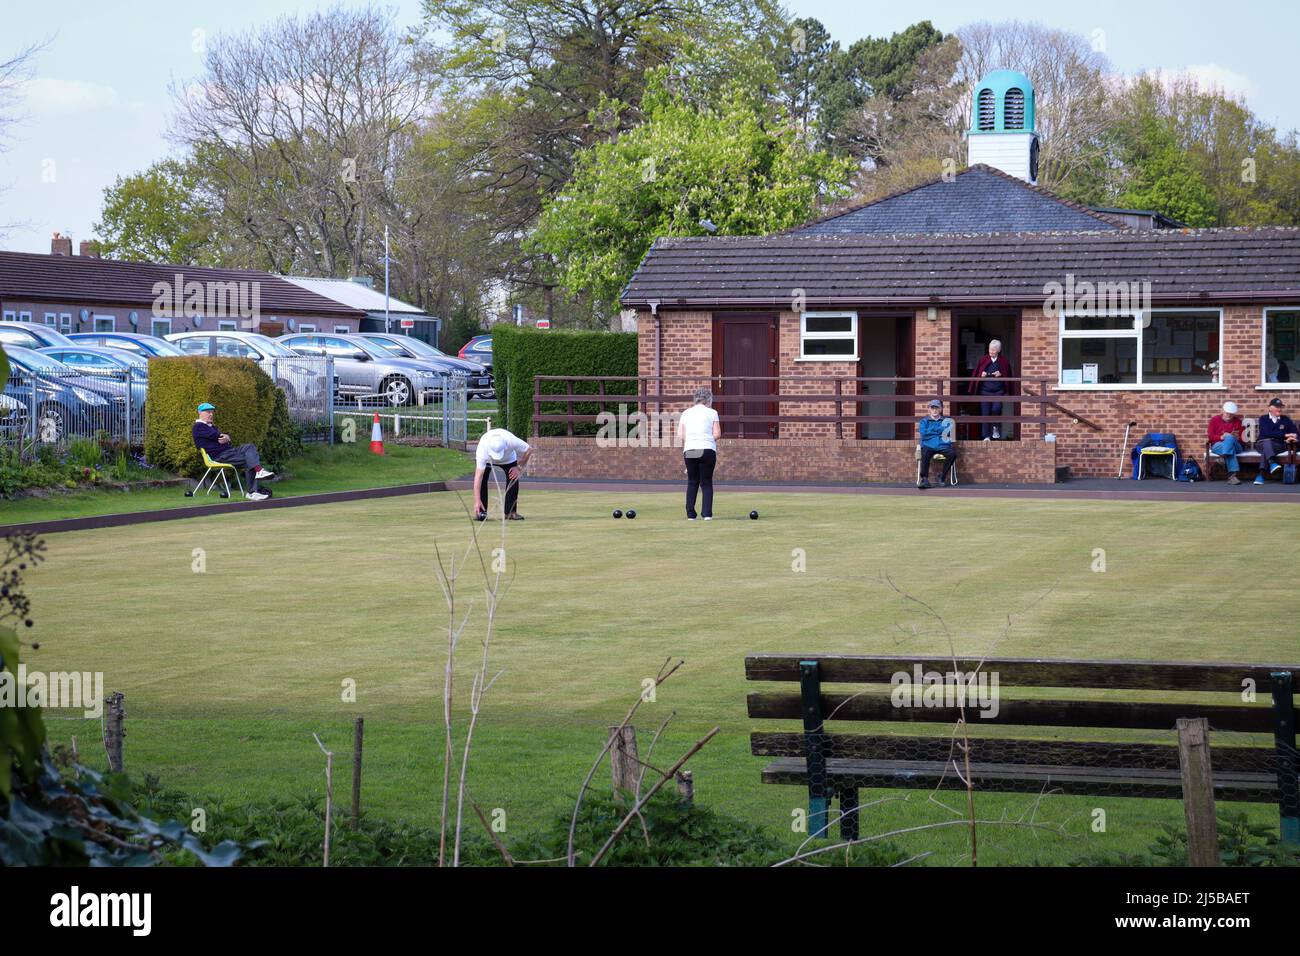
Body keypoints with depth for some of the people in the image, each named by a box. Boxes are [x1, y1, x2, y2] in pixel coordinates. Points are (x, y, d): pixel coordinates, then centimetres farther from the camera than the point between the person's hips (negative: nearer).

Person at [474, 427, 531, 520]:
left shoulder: (512, 441, -43)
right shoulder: (482, 450, -45)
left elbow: (529, 450, -23)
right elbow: (478, 476, -44)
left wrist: (519, 467, -22)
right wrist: (478, 501, -47)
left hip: (508, 459, 1)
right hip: (487, 460, -1)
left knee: (513, 479, -15)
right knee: (482, 480, -20)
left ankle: (510, 512, -6)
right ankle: (481, 512, -13)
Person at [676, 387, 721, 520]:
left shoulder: (686, 413, 11)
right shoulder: (712, 413, 3)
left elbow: (680, 436, 3)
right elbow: (717, 434, -3)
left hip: (689, 449, 2)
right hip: (707, 449, -2)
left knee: (692, 483, 10)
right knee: (707, 483, 5)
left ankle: (690, 514, 6)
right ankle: (707, 513, -2)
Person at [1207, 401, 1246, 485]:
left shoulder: (1237, 421, 12)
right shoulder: (1215, 420, 10)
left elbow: (1241, 438, 8)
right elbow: (1210, 436, 2)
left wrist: (1237, 438, -17)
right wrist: (1221, 437, -16)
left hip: (1236, 446, 1)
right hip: (1217, 446, -1)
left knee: (1229, 438, -36)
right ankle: (1232, 474, -53)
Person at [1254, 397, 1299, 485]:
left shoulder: (1285, 420, 20)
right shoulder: (1263, 418, 11)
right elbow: (1267, 433, -7)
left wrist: (1292, 437, -12)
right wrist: (1285, 435, -12)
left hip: (1278, 445, 0)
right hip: (1262, 444, 0)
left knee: (1266, 449, -36)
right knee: (1267, 442, -38)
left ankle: (1262, 474, -52)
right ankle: (1272, 463, -65)